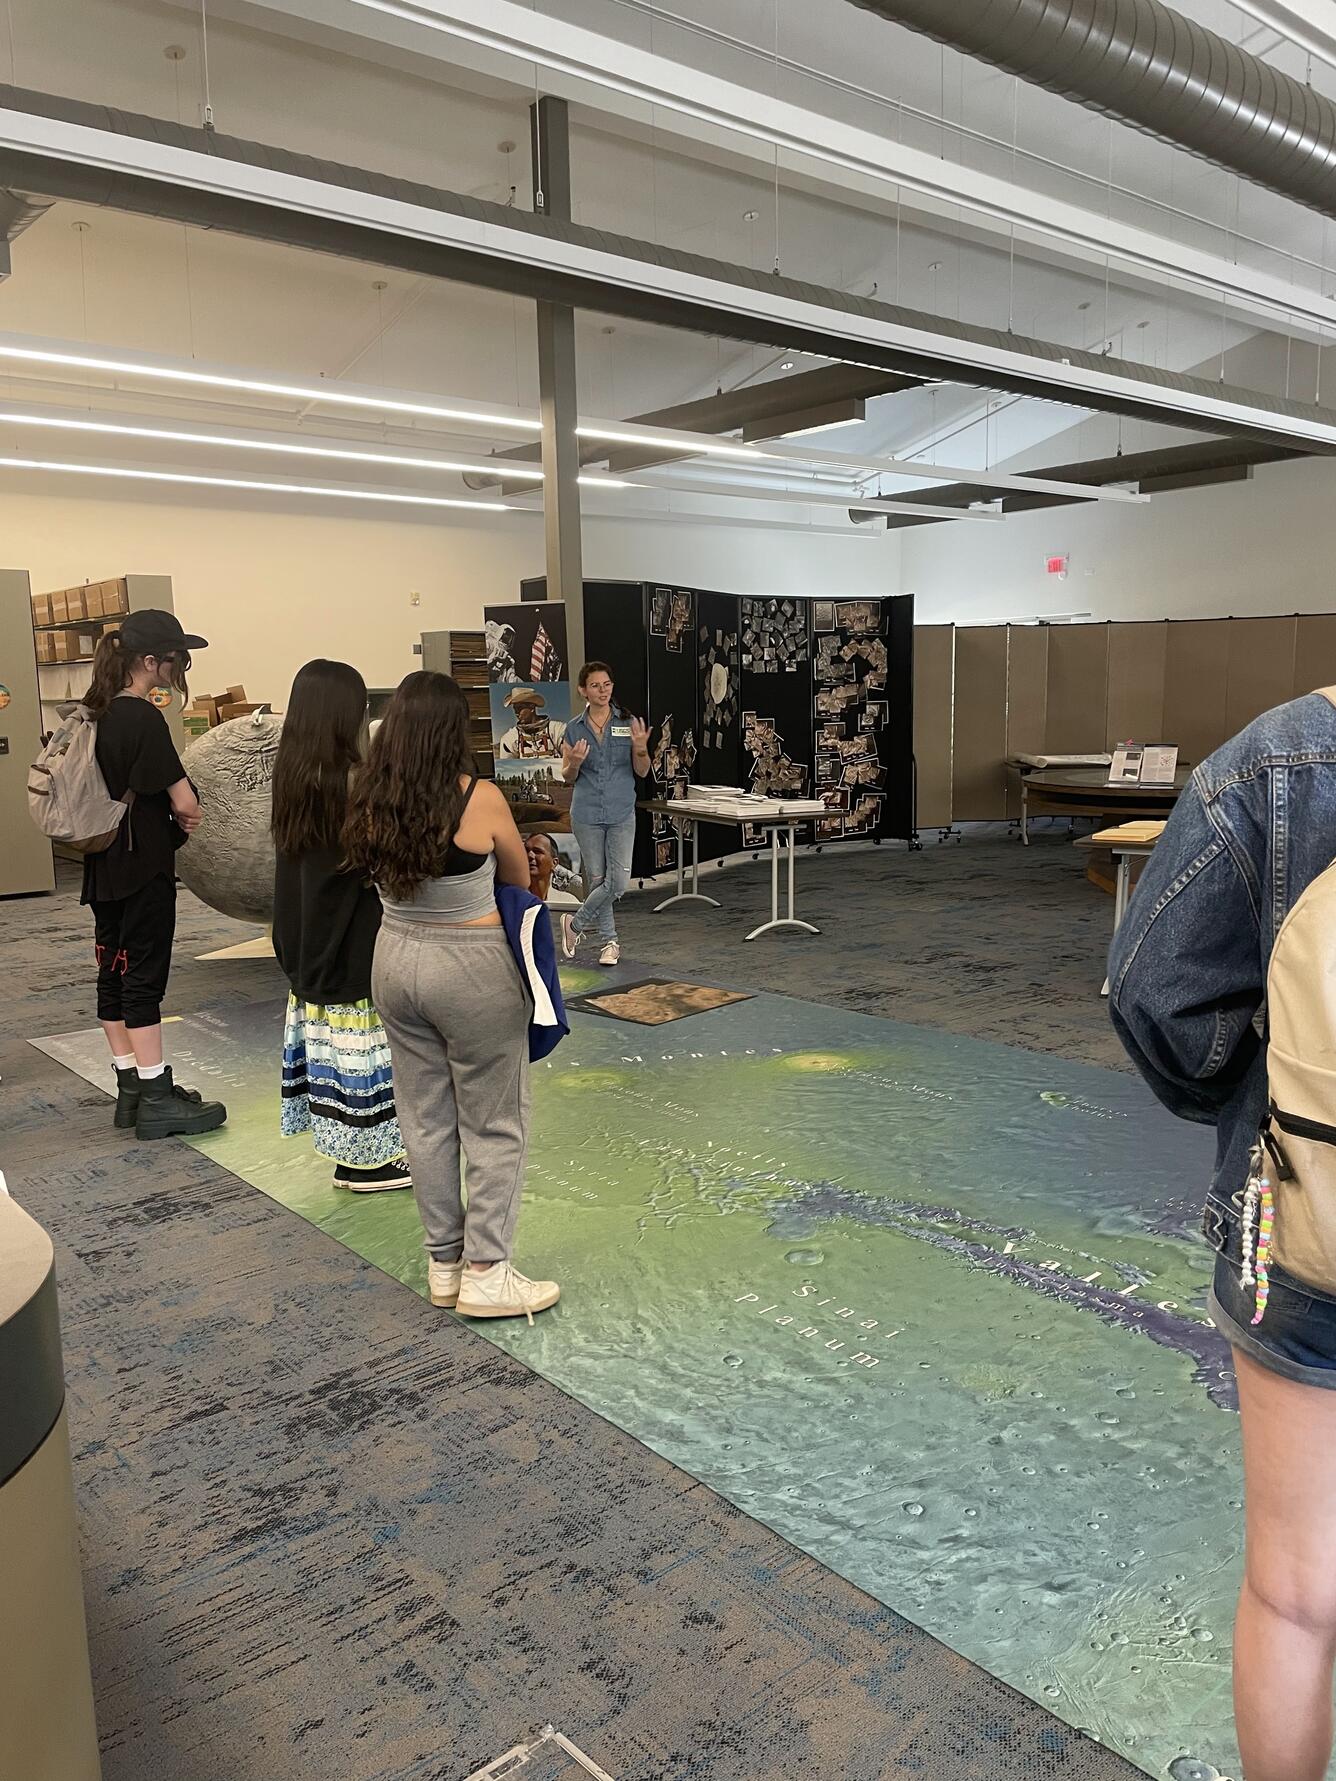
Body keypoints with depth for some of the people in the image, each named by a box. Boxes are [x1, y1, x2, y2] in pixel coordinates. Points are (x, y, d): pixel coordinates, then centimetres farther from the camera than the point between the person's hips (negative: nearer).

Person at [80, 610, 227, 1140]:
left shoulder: (98, 714, 10)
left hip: (105, 869, 9)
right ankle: (156, 1101, 3)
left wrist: (169, 815, 7)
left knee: (114, 976, 11)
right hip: (143, 867, -9)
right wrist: (186, 816, 3)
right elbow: (184, 803, -19)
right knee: (144, 980, -4)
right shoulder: (144, 719, -18)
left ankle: (131, 1090, 22)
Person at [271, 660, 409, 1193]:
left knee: (324, 1033, 14)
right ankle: (365, 1159, 12)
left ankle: (344, 1149, 25)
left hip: (307, 941, 8)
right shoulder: (351, 780, -19)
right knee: (359, 1042, 2)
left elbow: (299, 854, 10)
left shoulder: (292, 774, 4)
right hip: (352, 942, -8)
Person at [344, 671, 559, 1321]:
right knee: (495, 1126, 8)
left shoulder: (369, 804, -4)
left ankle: (444, 1262, 27)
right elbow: (520, 877, 0)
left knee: (425, 1119, 15)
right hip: (472, 971, -6)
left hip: (395, 961, 6)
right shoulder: (479, 798, -17)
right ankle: (485, 1274, 13)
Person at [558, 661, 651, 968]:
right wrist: (575, 763, -16)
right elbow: (567, 777, 6)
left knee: (618, 882, -7)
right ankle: (610, 941, 23)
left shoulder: (628, 723, 0)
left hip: (621, 813, 0)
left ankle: (575, 924, 15)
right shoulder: (574, 728, 2)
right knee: (597, 880, 6)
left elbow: (642, 771, 2)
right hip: (587, 814, 0)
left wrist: (640, 748, -18)